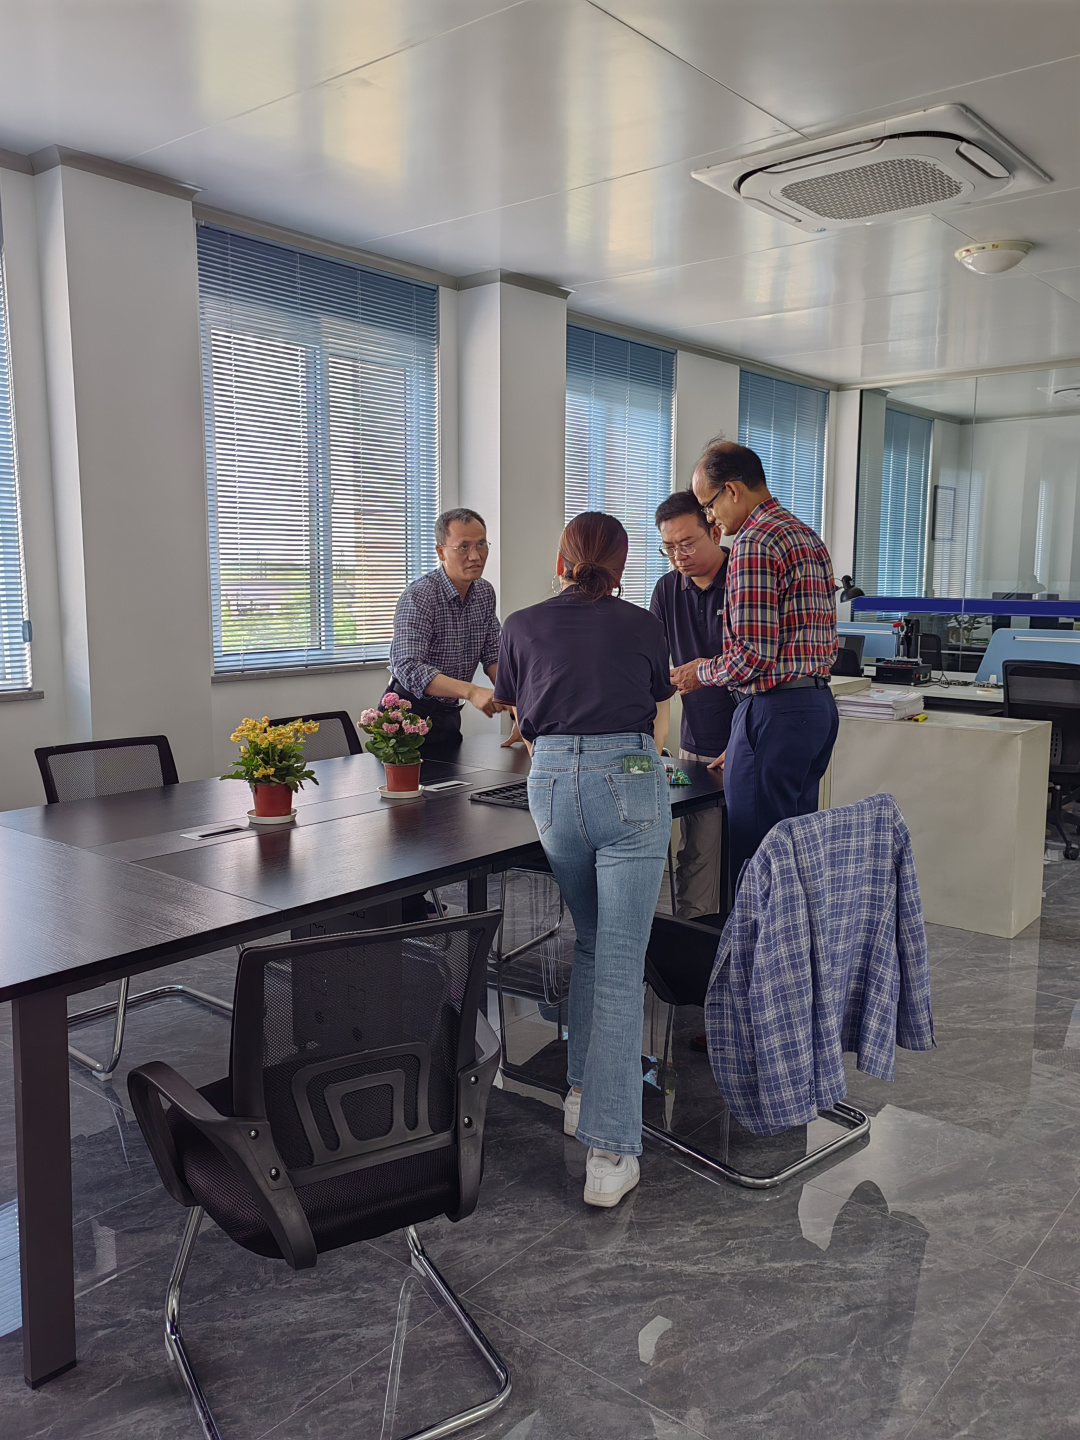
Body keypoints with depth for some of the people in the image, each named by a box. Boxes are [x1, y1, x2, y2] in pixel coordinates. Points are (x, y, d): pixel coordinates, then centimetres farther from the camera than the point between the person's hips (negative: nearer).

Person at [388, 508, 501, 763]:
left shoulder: (485, 593, 1)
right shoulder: (418, 597, -22)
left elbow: (492, 655, 8)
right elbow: (407, 667, -34)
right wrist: (471, 691, -44)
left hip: (449, 714, 7)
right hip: (412, 712, -7)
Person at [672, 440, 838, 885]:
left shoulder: (754, 544, -13)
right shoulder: (809, 537, 18)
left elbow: (754, 653, -21)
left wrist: (702, 671, 0)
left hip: (774, 712, -10)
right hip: (820, 703, 10)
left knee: (754, 857, -2)